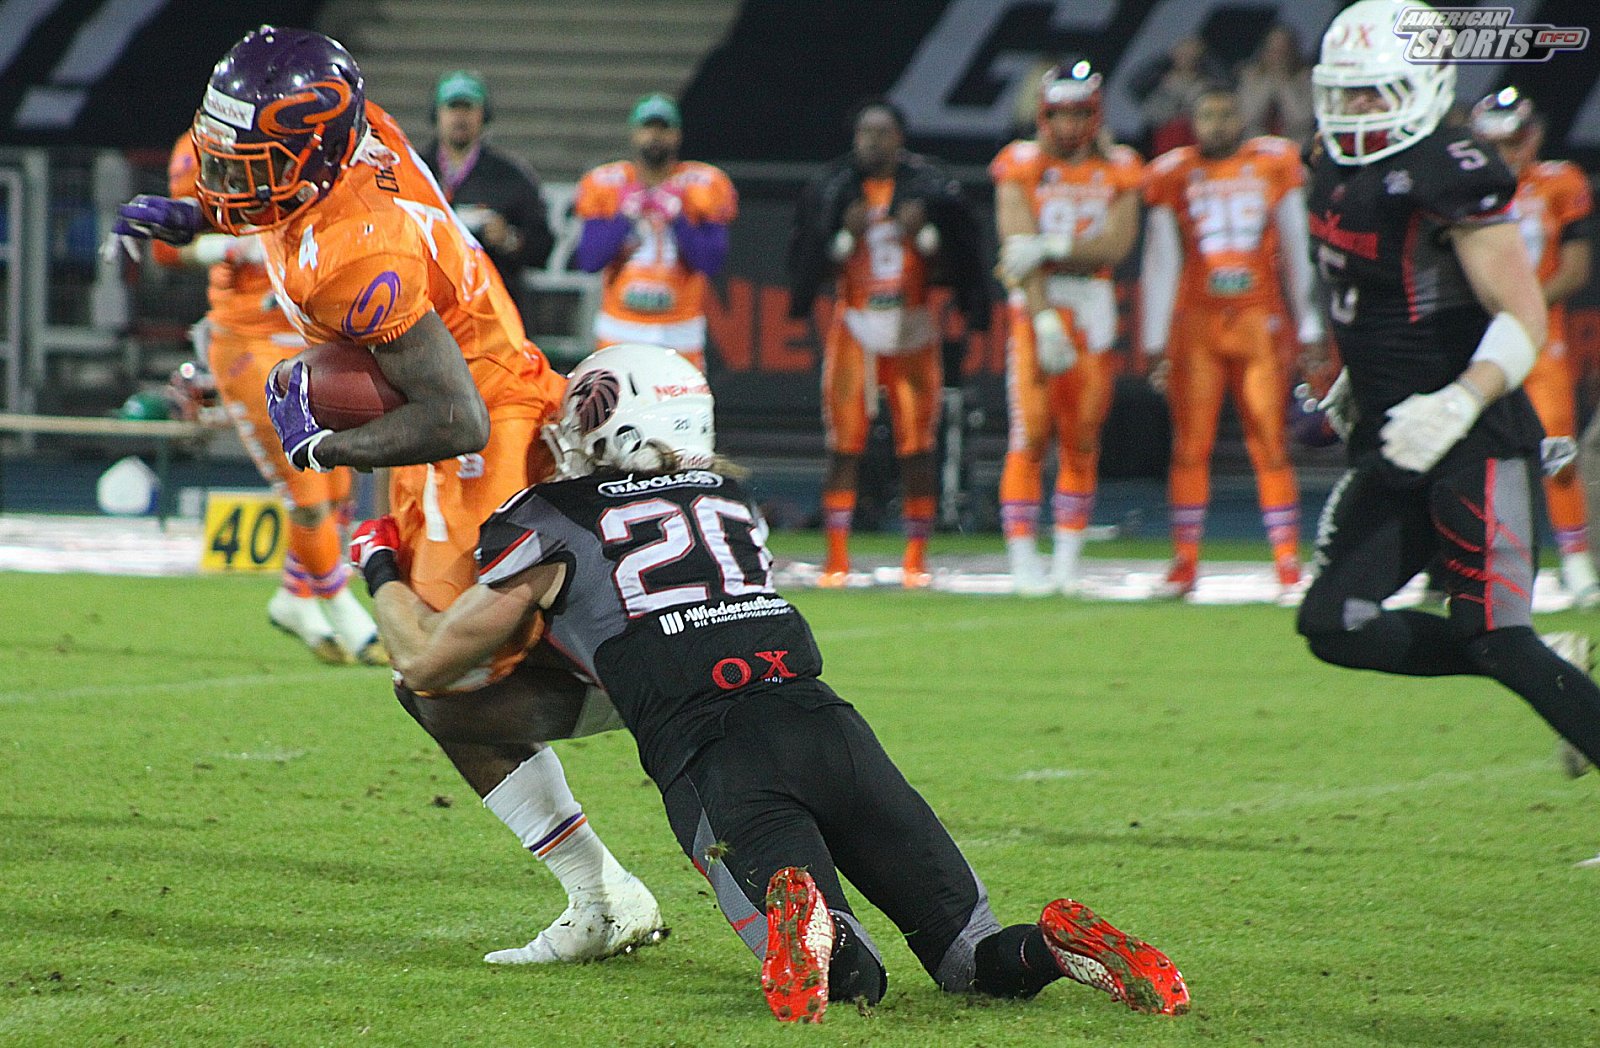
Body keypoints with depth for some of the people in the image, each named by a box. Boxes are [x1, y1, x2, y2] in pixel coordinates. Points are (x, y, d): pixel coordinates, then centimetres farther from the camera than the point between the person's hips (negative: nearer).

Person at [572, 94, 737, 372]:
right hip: (619, 330, 1)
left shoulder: (702, 188, 0)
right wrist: (624, 218, -15)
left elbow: (712, 264, -7)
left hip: (680, 334, -1)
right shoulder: (606, 185, 2)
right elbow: (588, 261, -4)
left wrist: (677, 219, -18)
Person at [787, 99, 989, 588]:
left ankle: (916, 559, 9)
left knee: (916, 450, -1)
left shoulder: (930, 189, 2)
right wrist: (846, 234, -15)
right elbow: (809, 264, -1)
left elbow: (957, 264, 2)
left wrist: (924, 232, -14)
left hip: (913, 329, 0)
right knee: (844, 447, -6)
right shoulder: (831, 189, 2)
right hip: (855, 329, 0)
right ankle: (836, 559, -2)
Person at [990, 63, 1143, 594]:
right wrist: (1045, 320, -20)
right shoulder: (1023, 167, 0)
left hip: (1093, 310, 2)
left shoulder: (1116, 171, 7)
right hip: (1035, 308, -2)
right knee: (1030, 435, -11)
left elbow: (1115, 245, -6)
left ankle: (1067, 561, 10)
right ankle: (1023, 558, -9)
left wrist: (1052, 248, -20)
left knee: (1081, 443, 3)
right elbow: (1020, 249, -9)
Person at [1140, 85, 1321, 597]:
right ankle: (1185, 563, 4)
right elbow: (1160, 263, 7)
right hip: (1195, 322, 0)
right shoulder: (1173, 175, 5)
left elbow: (1296, 251, 11)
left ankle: (1288, 564, -1)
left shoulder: (1274, 164, 7)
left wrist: (1309, 330, 9)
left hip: (1258, 321, 0)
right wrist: (1155, 342, 3)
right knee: (1190, 446, -3)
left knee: (1271, 446, -4)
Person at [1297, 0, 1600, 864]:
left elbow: (1523, 318, -20)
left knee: (1494, 638, -14)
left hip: (1475, 447, -9)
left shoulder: (1449, 177, -16)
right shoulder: (1338, 176, 10)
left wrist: (1457, 405, -32)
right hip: (1393, 451, 9)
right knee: (1335, 626, 1)